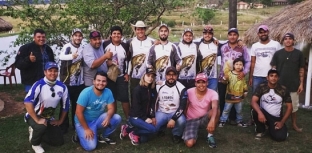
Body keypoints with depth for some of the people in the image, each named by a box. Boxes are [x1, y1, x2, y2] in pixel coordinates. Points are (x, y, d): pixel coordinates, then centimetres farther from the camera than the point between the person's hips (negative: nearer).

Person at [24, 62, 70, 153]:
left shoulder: (62, 87, -9)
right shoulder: (39, 85, -23)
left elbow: (65, 105, 4)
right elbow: (27, 102, -32)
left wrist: (60, 121, 6)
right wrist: (37, 120, -32)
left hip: (49, 118, 5)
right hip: (34, 116, -5)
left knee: (59, 141, -1)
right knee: (41, 127, -37)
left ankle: (37, 132, 23)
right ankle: (35, 143, -2)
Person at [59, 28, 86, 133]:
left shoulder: (83, 48, 7)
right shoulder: (67, 47, -13)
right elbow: (61, 57, -33)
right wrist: (71, 56, -52)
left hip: (79, 82, 5)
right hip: (67, 82, -5)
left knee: (77, 104, 15)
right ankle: (63, 125, 19)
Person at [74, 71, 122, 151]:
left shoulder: (108, 92, -12)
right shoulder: (86, 93, -24)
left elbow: (111, 108, -8)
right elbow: (78, 112, -21)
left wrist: (108, 117, -31)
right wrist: (86, 129, -19)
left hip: (98, 119, 5)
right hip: (84, 122, -5)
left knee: (117, 118, -18)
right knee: (90, 146, -21)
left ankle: (103, 136, 5)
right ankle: (82, 134, 12)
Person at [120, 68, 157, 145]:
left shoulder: (152, 90, 8)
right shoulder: (138, 89, -12)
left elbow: (152, 105, 6)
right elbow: (136, 107, -16)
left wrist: (153, 117, -7)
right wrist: (145, 119, -18)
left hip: (146, 117, 7)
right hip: (135, 117, -7)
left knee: (143, 139, -2)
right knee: (153, 129, -25)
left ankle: (128, 129, 18)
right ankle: (133, 132, -3)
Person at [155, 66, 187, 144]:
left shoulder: (181, 88, -10)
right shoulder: (159, 87, -3)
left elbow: (182, 107, -15)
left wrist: (173, 119, -27)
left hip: (175, 113, -2)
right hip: (161, 112, 2)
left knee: (181, 121, -34)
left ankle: (176, 135, 1)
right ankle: (159, 130, 15)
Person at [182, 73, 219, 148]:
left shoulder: (213, 93, -16)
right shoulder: (189, 92, -14)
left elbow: (215, 107, -36)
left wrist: (212, 120, -54)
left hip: (204, 119, 1)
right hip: (192, 120, -1)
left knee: (217, 111, -31)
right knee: (190, 143, -25)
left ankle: (210, 136, -11)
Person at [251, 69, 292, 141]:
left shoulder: (283, 90, -7)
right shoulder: (261, 87, -10)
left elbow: (289, 107, -3)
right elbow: (253, 101, -21)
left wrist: (282, 122, -10)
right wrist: (260, 113, -39)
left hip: (277, 118, 0)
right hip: (264, 114, 0)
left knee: (280, 137, -24)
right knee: (255, 111, -34)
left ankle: (272, 128, 16)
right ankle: (260, 130, -4)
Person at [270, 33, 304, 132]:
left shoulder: (298, 54, 0)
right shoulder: (278, 53, -1)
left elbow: (301, 70, 3)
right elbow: (273, 69, 1)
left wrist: (301, 84, -2)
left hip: (294, 85, 1)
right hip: (279, 84, 0)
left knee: (294, 106, 12)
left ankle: (294, 124, 26)